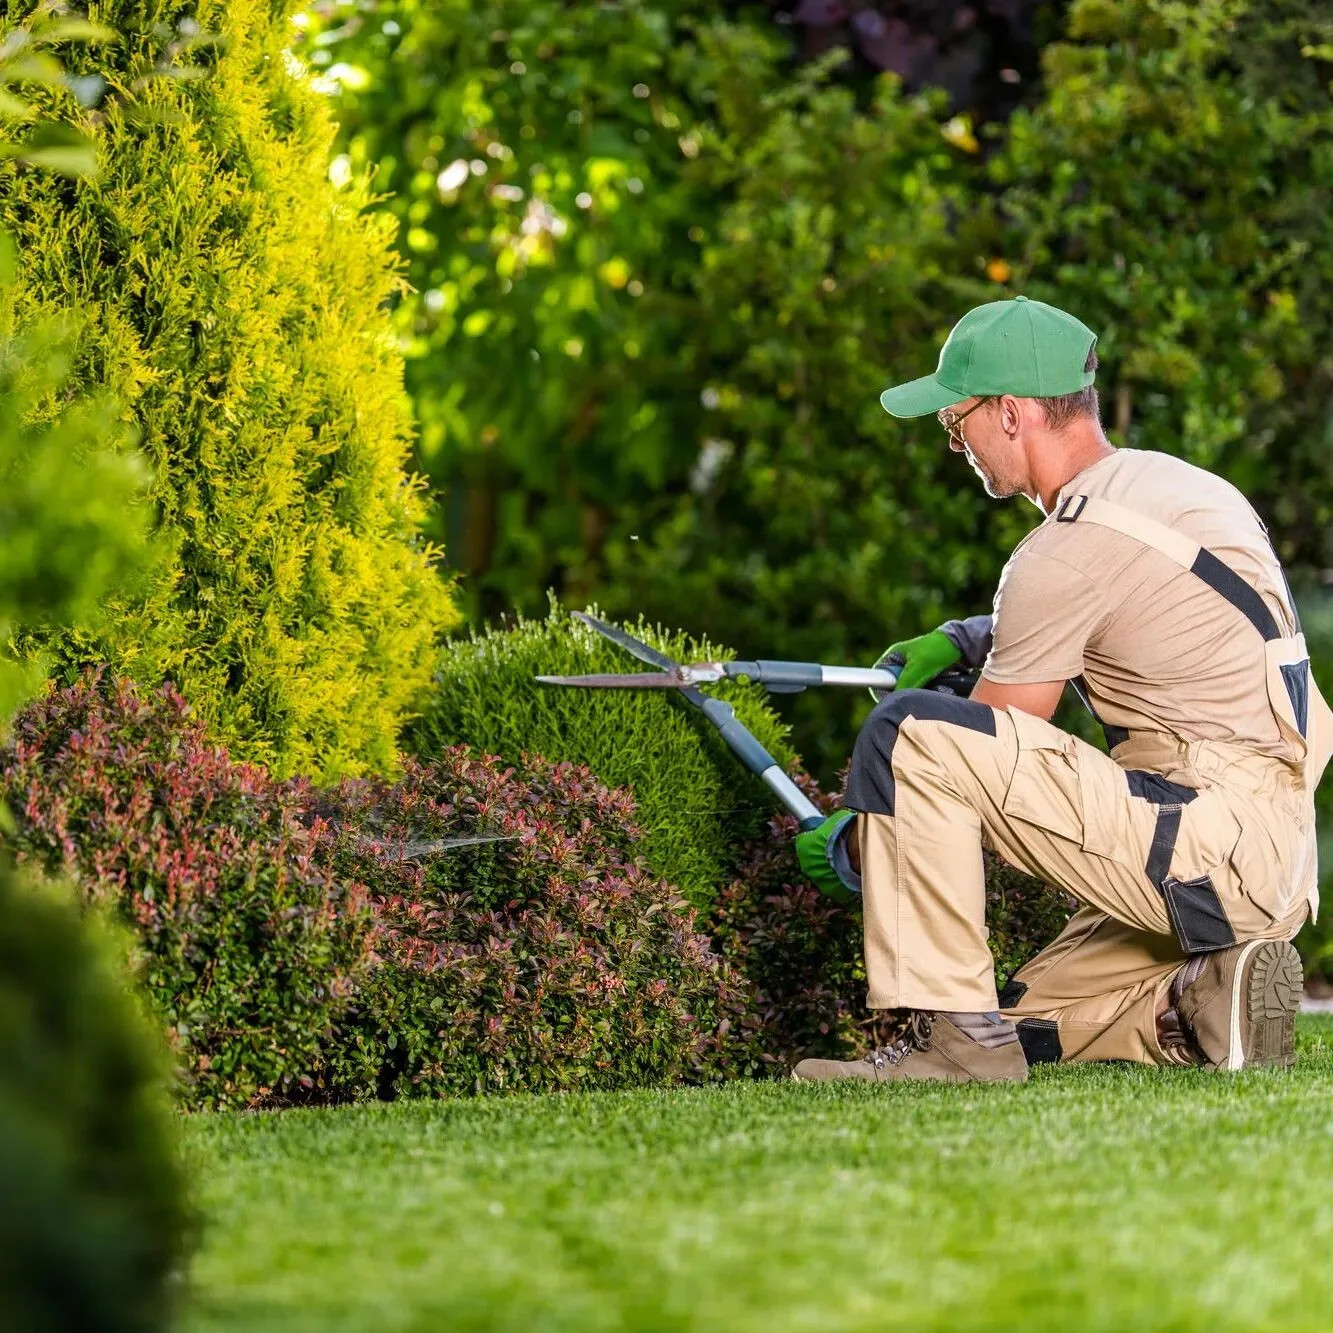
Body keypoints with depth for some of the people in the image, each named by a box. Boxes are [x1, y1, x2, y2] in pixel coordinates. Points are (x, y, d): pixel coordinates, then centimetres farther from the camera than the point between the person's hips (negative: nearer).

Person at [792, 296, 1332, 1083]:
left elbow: (969, 755, -6)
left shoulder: (1071, 547, -14)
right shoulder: (1171, 482, 14)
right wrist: (968, 640, 22)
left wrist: (853, 849, 9)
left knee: (906, 731, -17)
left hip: (1214, 841, -10)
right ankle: (1205, 1003, 3)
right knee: (1025, 1022, 22)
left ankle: (949, 1032, -15)